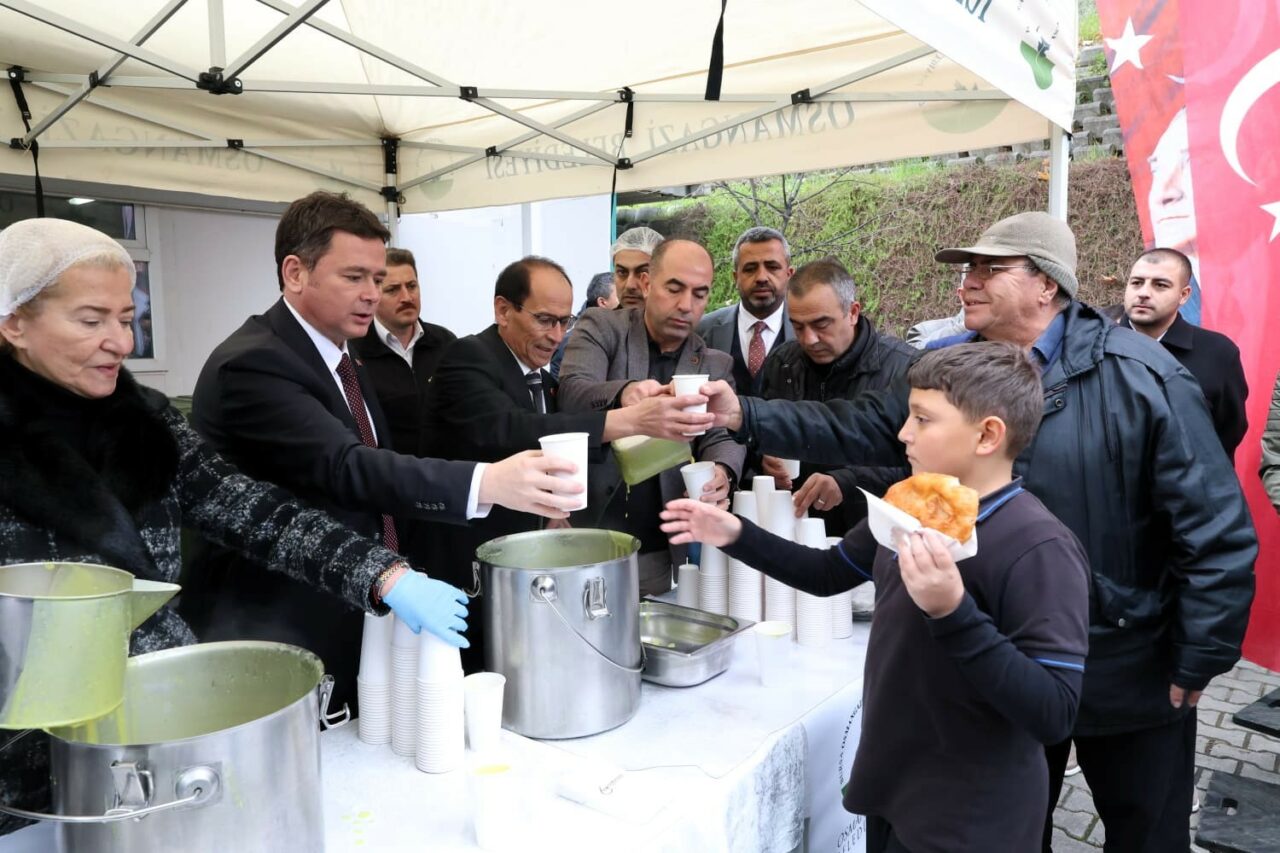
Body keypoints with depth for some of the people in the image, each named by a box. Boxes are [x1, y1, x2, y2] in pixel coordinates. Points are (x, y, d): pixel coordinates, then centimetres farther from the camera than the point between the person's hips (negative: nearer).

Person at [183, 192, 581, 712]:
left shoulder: (341, 361, 11)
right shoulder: (252, 365, -19)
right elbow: (347, 469, -33)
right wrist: (486, 483, -45)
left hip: (354, 622, 9)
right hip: (275, 642, -8)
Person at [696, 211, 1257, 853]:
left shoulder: (1138, 374, -17)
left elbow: (1216, 528, -16)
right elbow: (861, 428, -9)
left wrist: (1197, 664, -13)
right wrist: (746, 416, -20)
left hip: (1130, 673, -3)